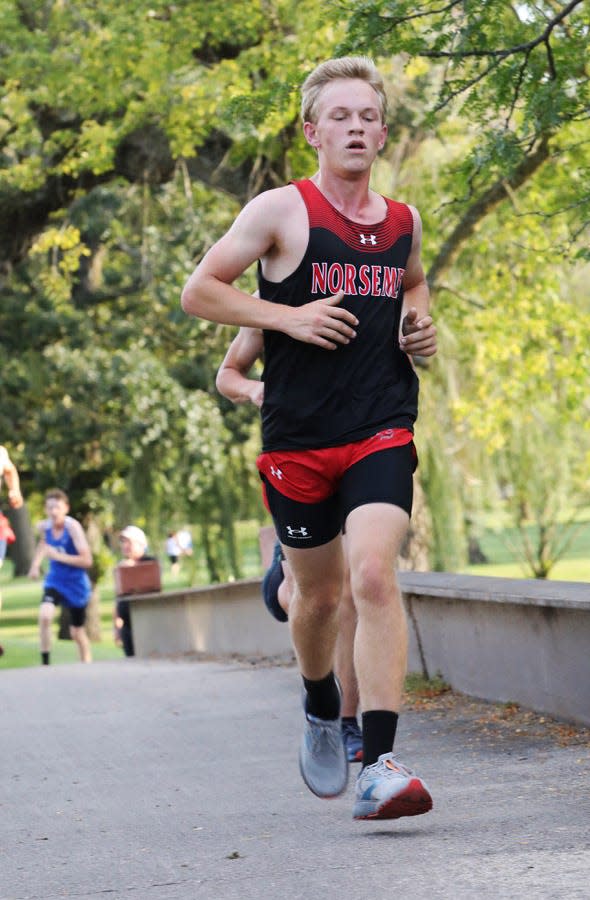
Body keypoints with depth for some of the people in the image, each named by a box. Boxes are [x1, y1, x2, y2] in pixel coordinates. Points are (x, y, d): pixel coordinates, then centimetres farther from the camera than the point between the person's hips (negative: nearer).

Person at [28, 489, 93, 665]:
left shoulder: (72, 526, -23)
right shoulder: (44, 526, -6)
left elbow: (86, 560, -27)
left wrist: (57, 556, -29)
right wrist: (35, 564, 8)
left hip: (76, 583, -3)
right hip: (54, 580, 3)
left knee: (77, 632, 10)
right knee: (44, 615, -25)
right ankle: (45, 664, -16)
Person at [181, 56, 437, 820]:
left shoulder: (403, 221, 9)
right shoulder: (280, 211, -4)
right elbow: (198, 292, -3)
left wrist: (419, 325, 10)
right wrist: (289, 316, -15)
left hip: (382, 433, 1)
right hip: (297, 439, -1)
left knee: (374, 577, -19)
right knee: (319, 593, 12)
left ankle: (379, 765, -23)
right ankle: (322, 710, 44)